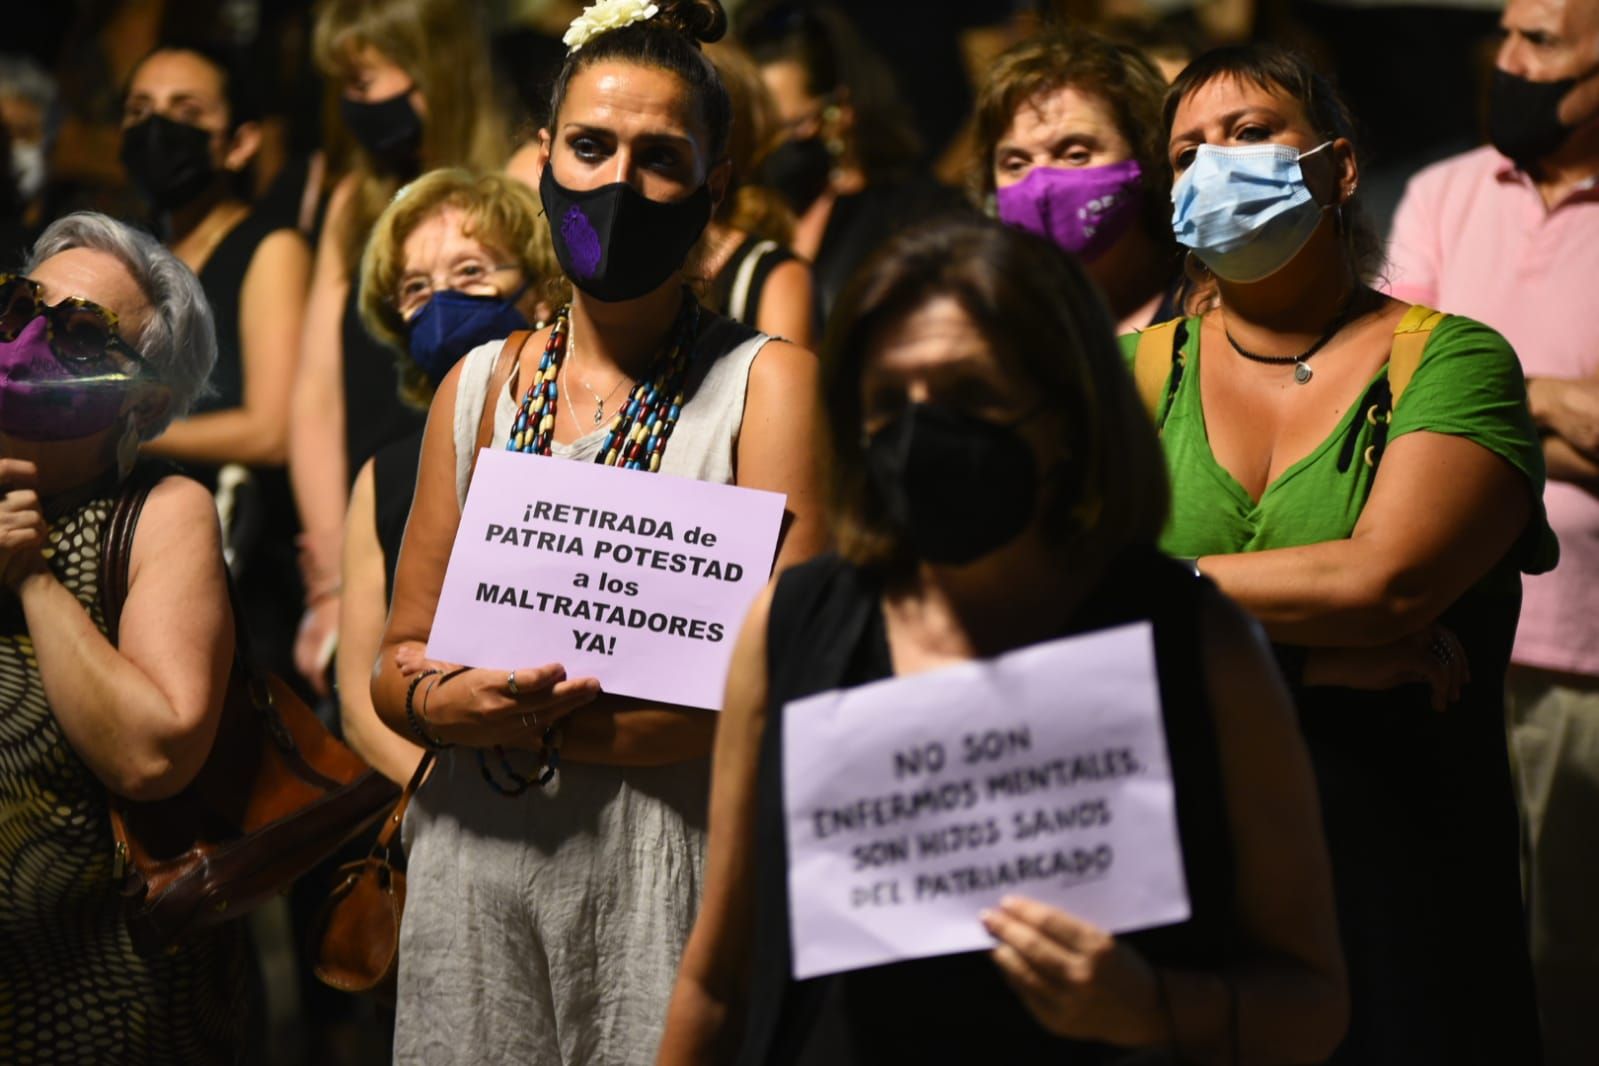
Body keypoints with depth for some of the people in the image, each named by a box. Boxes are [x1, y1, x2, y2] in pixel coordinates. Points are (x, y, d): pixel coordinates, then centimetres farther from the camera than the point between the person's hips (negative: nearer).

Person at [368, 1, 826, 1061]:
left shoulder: (767, 382, -3)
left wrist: (528, 725, -12)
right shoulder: (481, 386, 11)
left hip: (672, 864, -4)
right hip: (476, 867, 4)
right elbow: (399, 658, 13)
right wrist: (447, 706, -11)